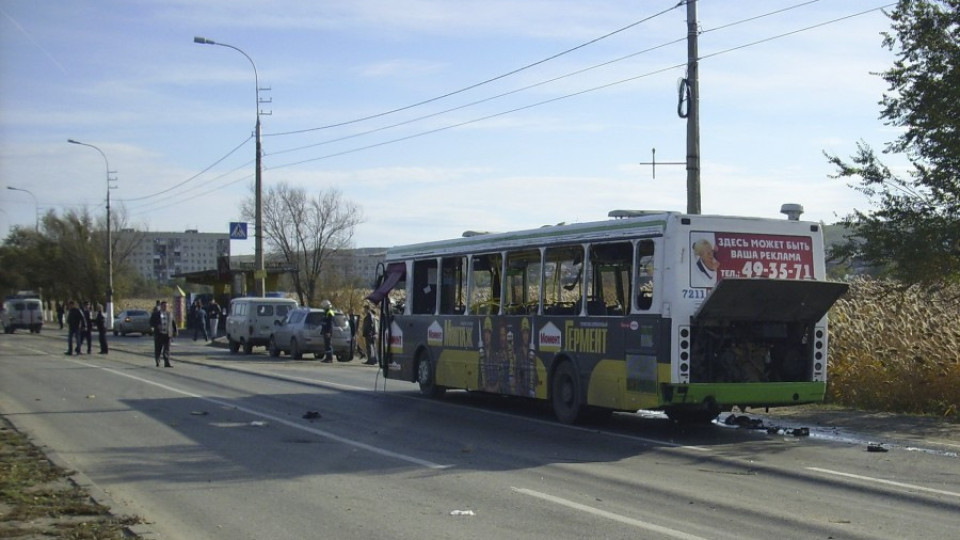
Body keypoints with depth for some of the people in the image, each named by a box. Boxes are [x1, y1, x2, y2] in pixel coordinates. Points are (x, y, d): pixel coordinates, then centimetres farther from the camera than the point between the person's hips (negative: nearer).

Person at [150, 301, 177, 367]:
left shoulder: (170, 314, 13)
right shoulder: (156, 314, 2)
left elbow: (173, 323, 16)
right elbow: (151, 322, -2)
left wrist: (175, 331, 9)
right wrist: (157, 326, -18)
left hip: (167, 334, 2)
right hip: (159, 334, -2)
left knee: (167, 349, -5)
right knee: (158, 349, 4)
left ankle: (167, 363, -9)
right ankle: (157, 361, 26)